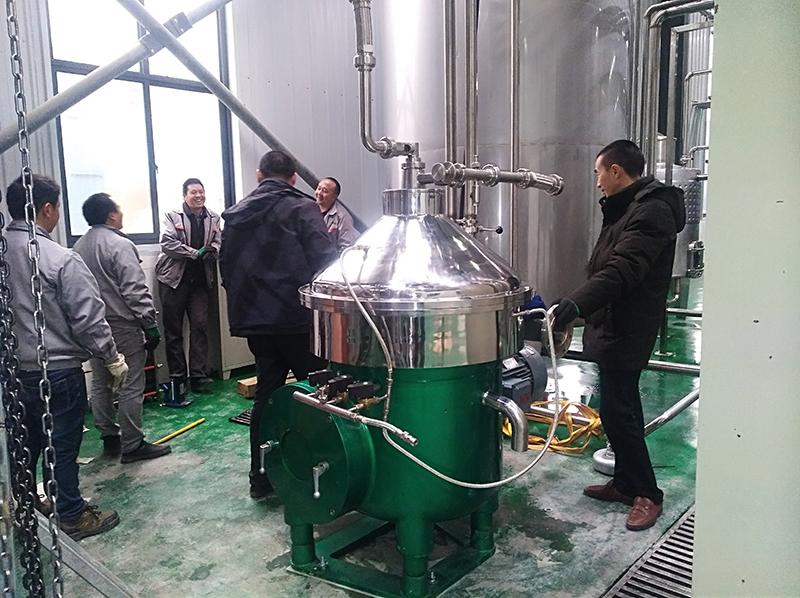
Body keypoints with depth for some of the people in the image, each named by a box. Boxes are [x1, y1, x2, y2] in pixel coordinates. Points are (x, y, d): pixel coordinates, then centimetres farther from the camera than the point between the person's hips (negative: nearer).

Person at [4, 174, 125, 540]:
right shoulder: (61, 259, -20)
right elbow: (89, 320, -19)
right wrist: (113, 360, -7)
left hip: (14, 369, 7)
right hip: (57, 370, -7)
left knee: (26, 442, 22)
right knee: (63, 445, 7)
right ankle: (72, 517, 21)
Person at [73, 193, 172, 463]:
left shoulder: (79, 247, 11)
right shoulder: (120, 245, -15)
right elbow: (136, 291, -19)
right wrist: (151, 326, -14)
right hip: (122, 326, -9)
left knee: (100, 384, 14)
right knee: (131, 387, -2)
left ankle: (109, 438, 26)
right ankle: (132, 445, 4)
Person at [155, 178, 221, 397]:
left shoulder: (213, 219, 9)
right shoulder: (173, 216, -3)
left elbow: (218, 241, 7)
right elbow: (167, 243, -13)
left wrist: (212, 251, -16)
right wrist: (196, 253, -18)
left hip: (200, 281, 3)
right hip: (174, 280, -3)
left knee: (200, 327, 1)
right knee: (173, 330, 4)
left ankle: (198, 375, 7)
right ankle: (176, 377, 14)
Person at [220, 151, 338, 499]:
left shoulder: (235, 215, 11)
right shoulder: (302, 208, -7)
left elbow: (226, 266, 16)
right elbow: (325, 262, -15)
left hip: (253, 320, 6)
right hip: (297, 318, -6)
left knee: (266, 392, 14)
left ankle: (260, 478, 20)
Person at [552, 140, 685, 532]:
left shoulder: (651, 211, -18)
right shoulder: (627, 208, 16)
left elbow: (621, 270, -31)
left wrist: (578, 304, -40)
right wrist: (580, 305, 21)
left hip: (627, 332, -11)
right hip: (614, 326, 11)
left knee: (619, 411, -5)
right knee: (620, 408, 16)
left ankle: (647, 494, 10)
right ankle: (626, 483, 29)